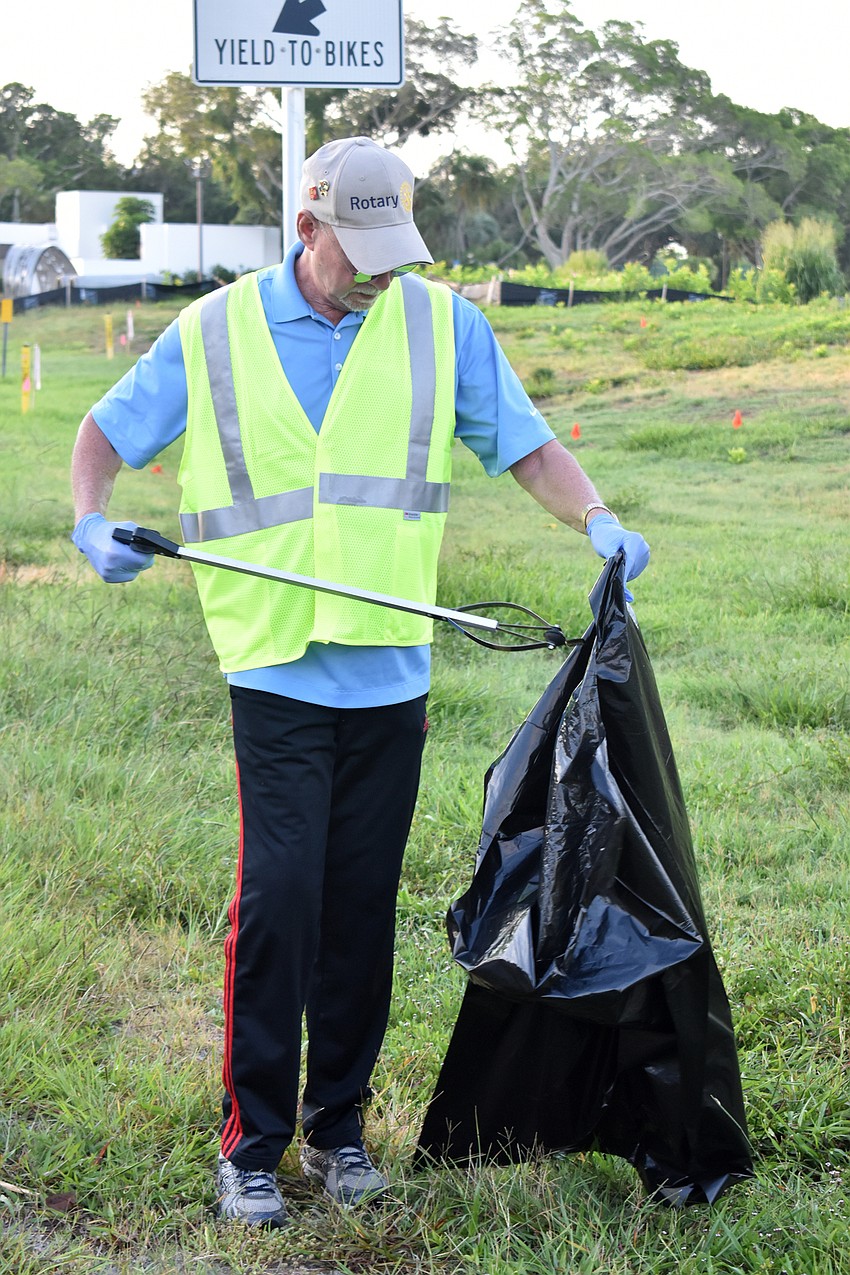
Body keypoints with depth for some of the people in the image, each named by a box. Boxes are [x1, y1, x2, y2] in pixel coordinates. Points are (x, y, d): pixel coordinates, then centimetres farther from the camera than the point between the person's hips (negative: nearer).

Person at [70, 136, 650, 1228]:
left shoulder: (444, 324, 7)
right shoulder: (214, 333, 3)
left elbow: (527, 446, 10)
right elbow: (105, 433, 11)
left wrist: (595, 520, -7)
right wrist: (92, 523, -8)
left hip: (392, 673, 2)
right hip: (275, 671, -2)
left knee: (363, 907, 8)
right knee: (277, 894, -9)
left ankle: (338, 1123, 21)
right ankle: (251, 1143, 3)